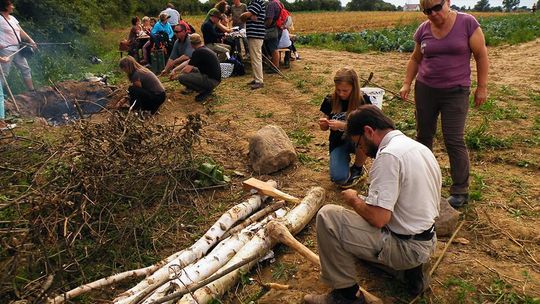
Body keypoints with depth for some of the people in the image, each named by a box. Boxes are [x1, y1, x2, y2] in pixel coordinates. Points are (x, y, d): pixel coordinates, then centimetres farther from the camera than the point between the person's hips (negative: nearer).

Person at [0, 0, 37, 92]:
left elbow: (21, 32, 15)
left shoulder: (12, 18, 14)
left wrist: (31, 41, 3)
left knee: (26, 69, 12)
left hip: (17, 50, 8)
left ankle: (31, 91, 21)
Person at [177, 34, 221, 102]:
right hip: (214, 77, 10)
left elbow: (187, 70, -16)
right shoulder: (205, 49, 13)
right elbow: (189, 62, 23)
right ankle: (207, 88, 13)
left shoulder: (198, 52, -17)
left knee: (181, 77, -16)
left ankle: (205, 91, -6)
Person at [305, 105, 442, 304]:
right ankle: (412, 268, 14)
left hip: (405, 248, -9)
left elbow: (377, 218, -27)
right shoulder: (421, 147, 7)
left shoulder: (388, 155, -23)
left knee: (327, 216, -14)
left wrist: (354, 199, -7)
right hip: (428, 242, 10)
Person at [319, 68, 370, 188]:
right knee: (339, 178, -23)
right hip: (338, 142, 1)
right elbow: (325, 128, 4)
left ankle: (358, 168, -4)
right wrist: (323, 123, -20)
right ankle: (345, 158, 15)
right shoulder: (330, 101, -7)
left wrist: (343, 125, -32)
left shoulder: (363, 101, -13)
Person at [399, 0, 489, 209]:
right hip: (425, 89, 4)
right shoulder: (423, 30, 1)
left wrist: (482, 87, -5)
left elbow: (481, 56, -5)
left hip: (455, 93, -4)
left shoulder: (467, 23, -9)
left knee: (454, 140, -4)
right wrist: (407, 84, 7)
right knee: (424, 135, 13)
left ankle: (460, 191, 8)